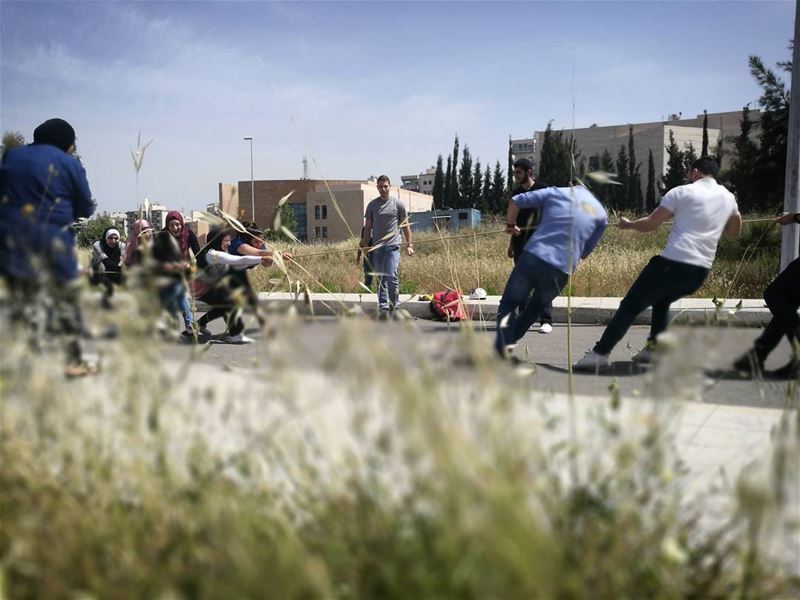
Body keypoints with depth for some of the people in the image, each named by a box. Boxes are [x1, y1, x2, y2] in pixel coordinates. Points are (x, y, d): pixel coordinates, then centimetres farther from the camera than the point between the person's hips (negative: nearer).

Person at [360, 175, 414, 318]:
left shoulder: (398, 204, 5)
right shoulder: (372, 205, 11)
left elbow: (405, 225, 7)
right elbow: (367, 226, 13)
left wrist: (409, 244, 2)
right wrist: (365, 245, 4)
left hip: (392, 246, -3)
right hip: (376, 247, 3)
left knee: (391, 276, -12)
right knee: (380, 279, 5)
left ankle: (393, 305, 1)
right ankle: (383, 307, 10)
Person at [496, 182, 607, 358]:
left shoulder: (557, 192, 11)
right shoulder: (601, 214, 15)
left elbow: (516, 201, 9)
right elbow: (584, 252, 20)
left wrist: (510, 224, 27)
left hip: (532, 258, -1)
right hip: (561, 271, 1)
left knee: (510, 302, 12)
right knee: (535, 309, 26)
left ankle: (503, 343, -10)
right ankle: (508, 342, 23)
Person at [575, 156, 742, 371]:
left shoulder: (682, 192, 0)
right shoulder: (728, 197, 17)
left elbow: (650, 224, 0)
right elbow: (734, 230, 33)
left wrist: (628, 224, 17)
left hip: (673, 263, -6)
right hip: (700, 271, 6)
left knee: (629, 306, -2)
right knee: (661, 302, 31)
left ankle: (599, 354, -8)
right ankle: (653, 349, 25)